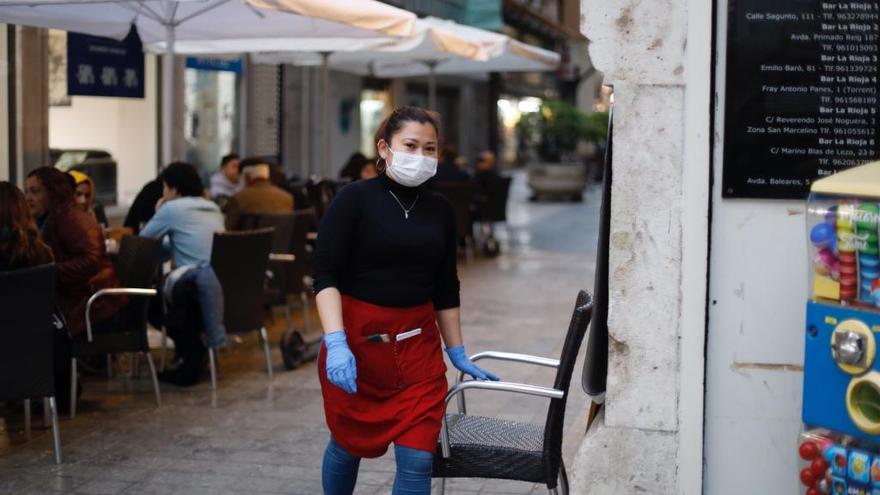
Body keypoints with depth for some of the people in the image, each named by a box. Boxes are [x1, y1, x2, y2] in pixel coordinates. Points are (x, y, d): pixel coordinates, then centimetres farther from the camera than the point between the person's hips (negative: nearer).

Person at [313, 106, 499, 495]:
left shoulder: (440, 210, 7)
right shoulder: (355, 199, -8)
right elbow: (325, 275, -13)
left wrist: (457, 353, 15)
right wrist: (336, 343, -23)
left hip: (417, 345, 3)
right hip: (357, 340, -3)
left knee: (418, 458, -4)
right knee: (349, 444, 14)